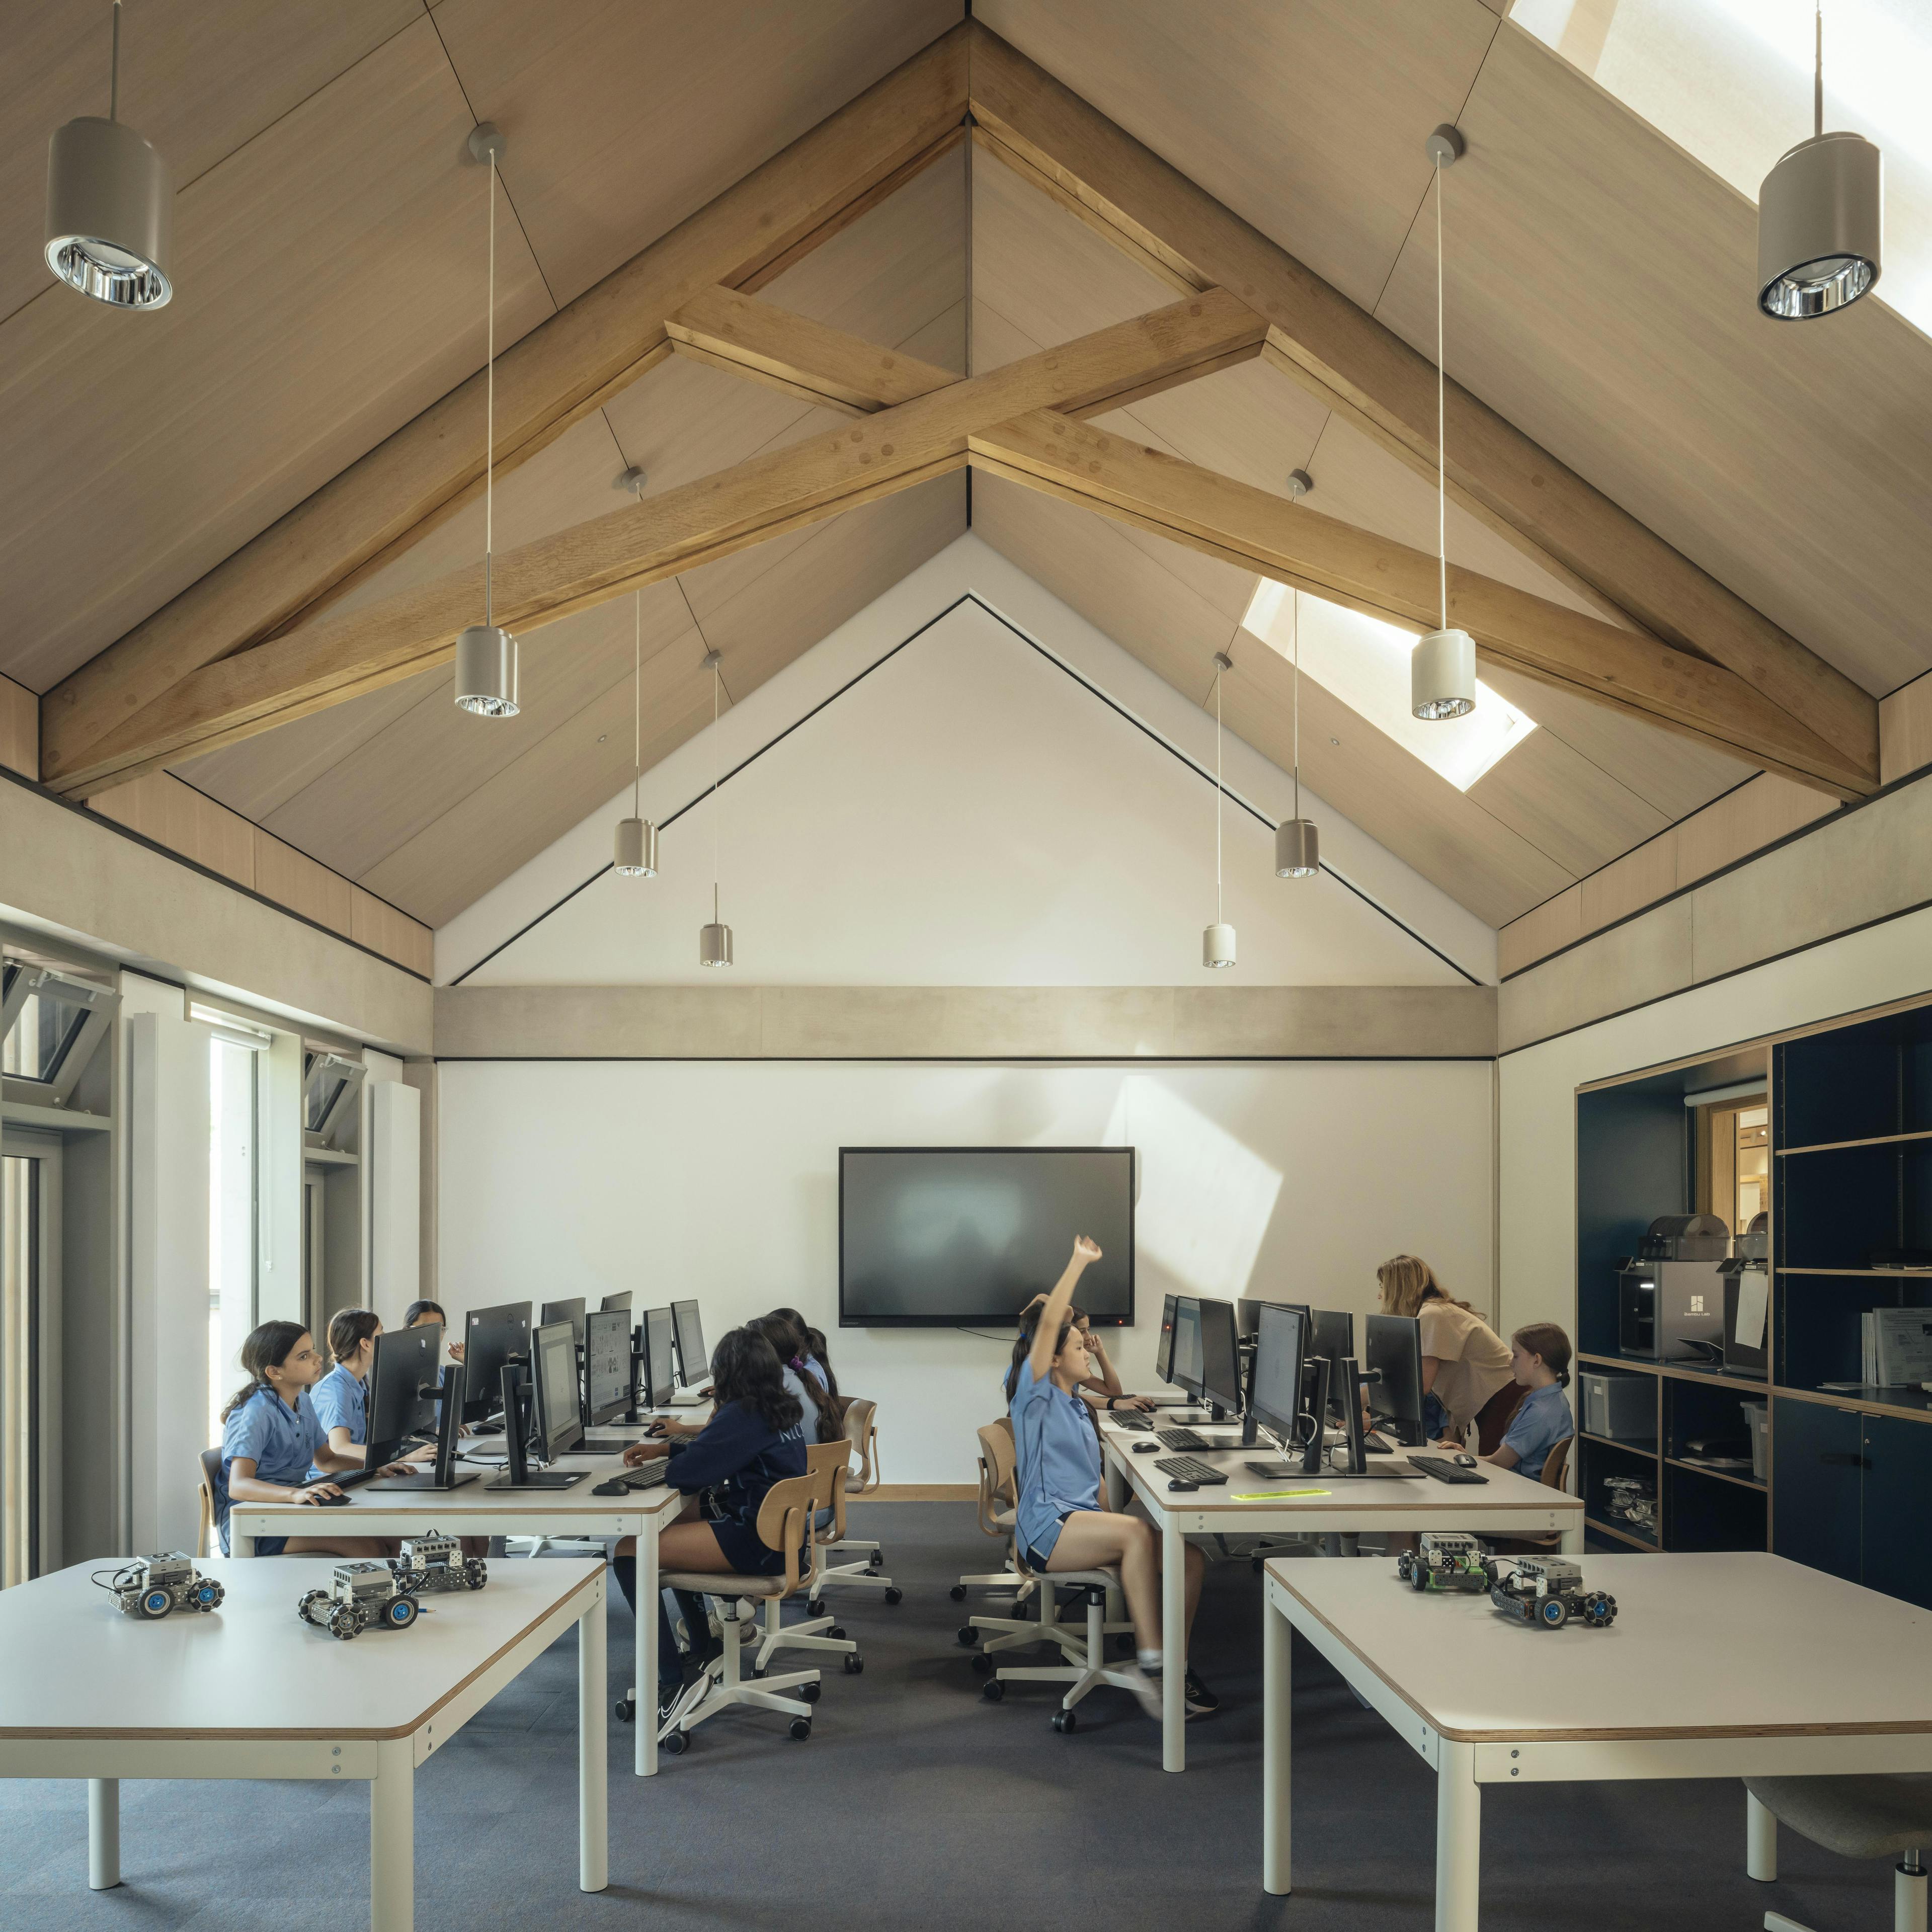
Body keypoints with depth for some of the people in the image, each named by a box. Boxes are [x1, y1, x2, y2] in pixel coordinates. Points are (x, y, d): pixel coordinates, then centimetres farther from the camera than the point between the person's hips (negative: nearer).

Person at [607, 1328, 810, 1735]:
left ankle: (674, 1684, -17)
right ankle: (704, 1649, 35)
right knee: (671, 1520, 29)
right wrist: (664, 1448, 15)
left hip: (756, 1542, -10)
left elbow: (684, 1473, -19)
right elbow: (721, 1450, 23)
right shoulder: (781, 1409, 11)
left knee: (630, 1553, -13)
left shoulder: (743, 1415, -17)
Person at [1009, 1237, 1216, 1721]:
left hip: (1086, 1517, 8)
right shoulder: (1036, 1396, 0)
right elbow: (1047, 1325, -14)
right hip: (1047, 1527, -8)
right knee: (1136, 1531, -35)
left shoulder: (1077, 1407, 24)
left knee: (1188, 1555, -15)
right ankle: (1149, 1659, -32)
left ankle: (1176, 1668, -15)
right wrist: (1079, 1263, -14)